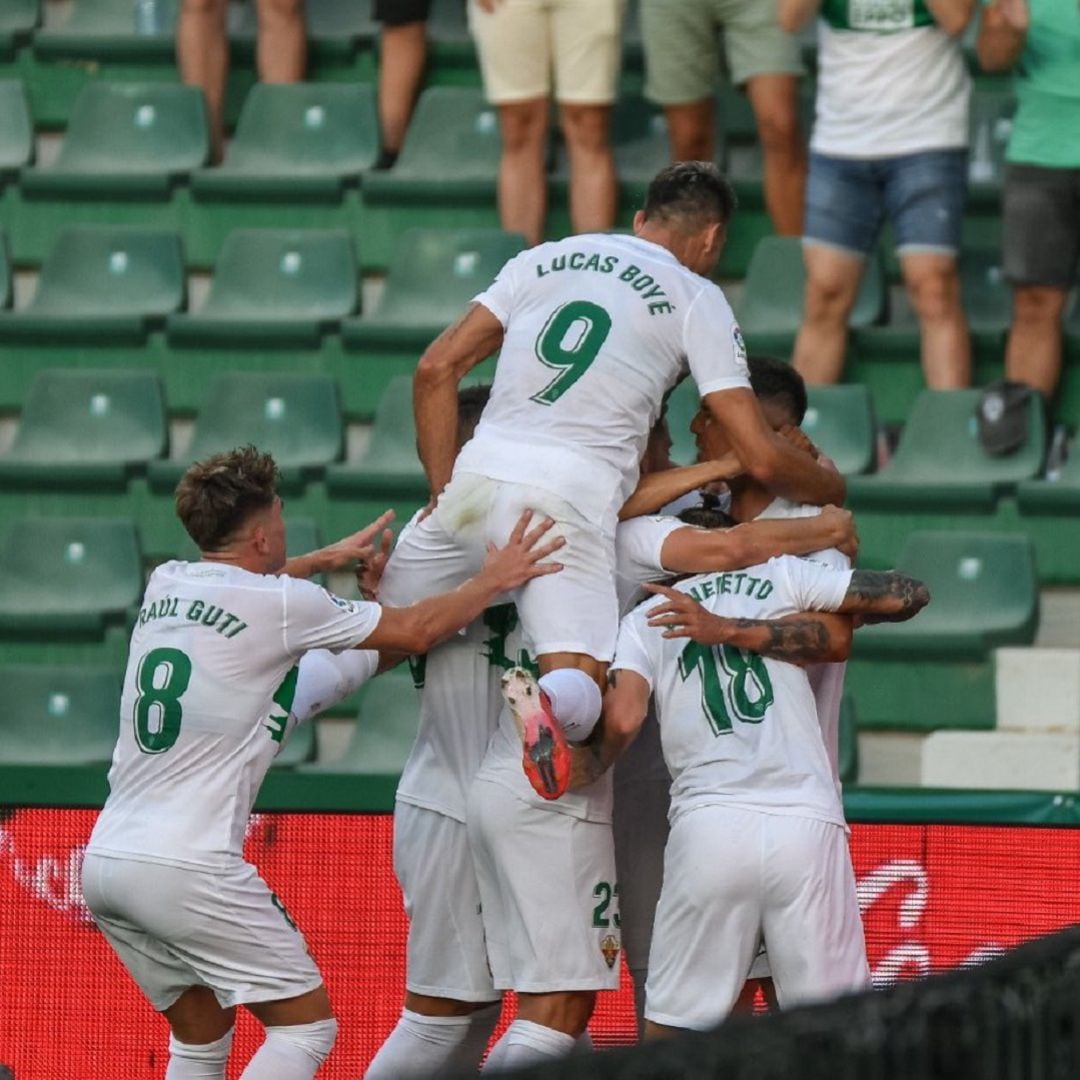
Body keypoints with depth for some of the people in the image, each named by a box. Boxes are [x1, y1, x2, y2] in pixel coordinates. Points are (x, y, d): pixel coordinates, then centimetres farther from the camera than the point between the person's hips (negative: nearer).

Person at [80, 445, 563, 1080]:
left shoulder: (164, 586, 13)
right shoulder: (279, 604, -7)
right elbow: (416, 630, 2)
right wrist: (494, 581, 18)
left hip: (105, 860, 7)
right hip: (187, 870, -7)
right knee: (308, 1026, 1)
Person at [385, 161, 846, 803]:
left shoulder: (547, 258, 21)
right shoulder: (696, 298, 10)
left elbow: (437, 369, 15)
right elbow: (763, 460, 5)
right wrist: (831, 491, 25)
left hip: (479, 473, 4)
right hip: (572, 497, -4)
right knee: (581, 685, -14)